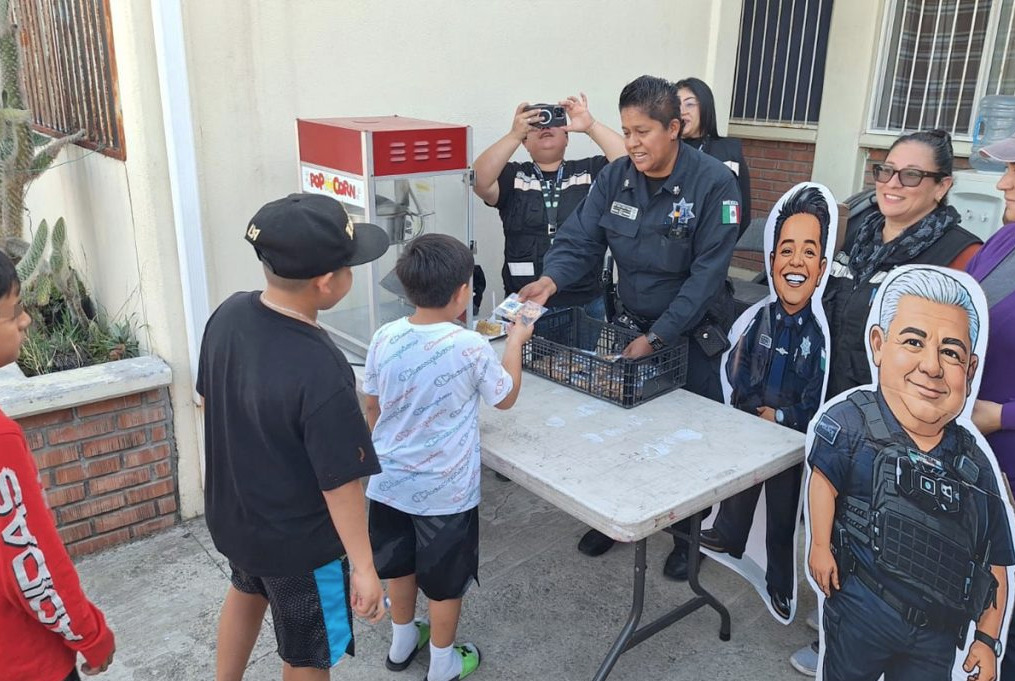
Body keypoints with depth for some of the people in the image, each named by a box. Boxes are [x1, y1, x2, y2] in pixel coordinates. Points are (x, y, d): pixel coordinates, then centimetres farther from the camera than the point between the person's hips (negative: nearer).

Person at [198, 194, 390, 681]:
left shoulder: (228, 315, -13)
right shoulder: (320, 372, -36)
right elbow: (340, 483, -27)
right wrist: (363, 568, -14)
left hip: (231, 512, 7)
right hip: (299, 541, -7)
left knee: (247, 591, 36)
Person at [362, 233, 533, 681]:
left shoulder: (385, 338, -10)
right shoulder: (471, 348, -22)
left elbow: (372, 407, 3)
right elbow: (506, 398, -5)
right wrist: (515, 342, 7)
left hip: (390, 480, 5)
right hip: (445, 490, -4)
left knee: (400, 564, 25)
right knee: (445, 580, 16)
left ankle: (402, 643, 46)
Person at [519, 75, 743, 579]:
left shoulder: (713, 183, -19)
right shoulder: (615, 177, -4)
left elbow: (707, 274, -22)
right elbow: (580, 240, -8)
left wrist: (657, 336, -27)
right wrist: (551, 279, -30)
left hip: (692, 334, -4)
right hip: (632, 323, 4)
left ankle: (688, 534, 31)